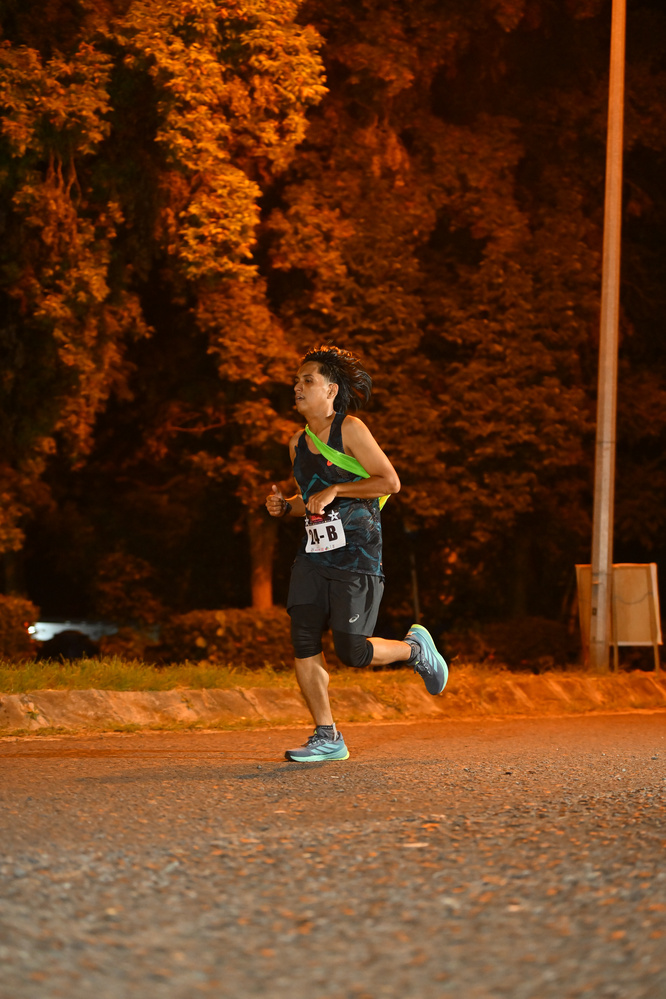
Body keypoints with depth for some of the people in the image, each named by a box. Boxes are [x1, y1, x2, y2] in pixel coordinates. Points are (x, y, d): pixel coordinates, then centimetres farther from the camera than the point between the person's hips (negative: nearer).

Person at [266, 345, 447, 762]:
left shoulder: (350, 430, -6)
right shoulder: (298, 443, 15)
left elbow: (390, 481, -12)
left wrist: (335, 491, -17)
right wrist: (285, 506, 6)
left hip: (357, 555, -7)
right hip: (315, 554, 7)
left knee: (351, 651, -11)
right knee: (303, 641, -6)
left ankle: (415, 648, 20)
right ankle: (328, 737, 2)